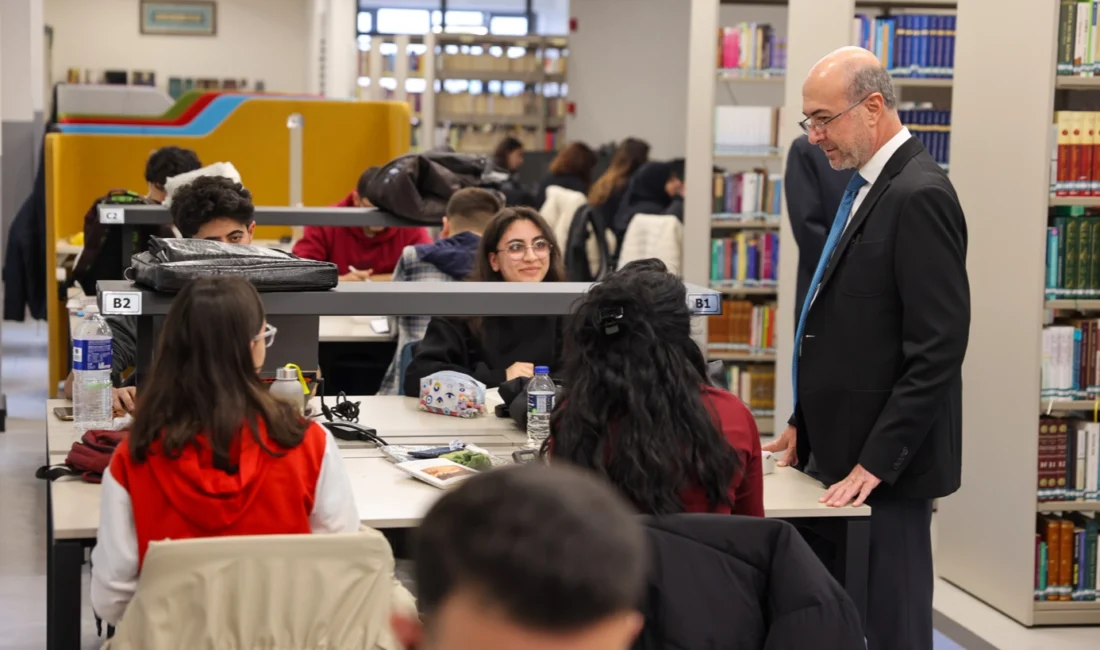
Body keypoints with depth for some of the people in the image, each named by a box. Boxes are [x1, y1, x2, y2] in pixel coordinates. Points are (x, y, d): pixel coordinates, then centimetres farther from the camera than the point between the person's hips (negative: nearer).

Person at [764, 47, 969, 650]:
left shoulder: (919, 195, -16)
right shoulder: (868, 186, 14)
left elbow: (939, 348, -20)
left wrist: (876, 462, -19)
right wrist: (807, 423, 16)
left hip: (887, 464, -9)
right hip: (843, 448, 9)